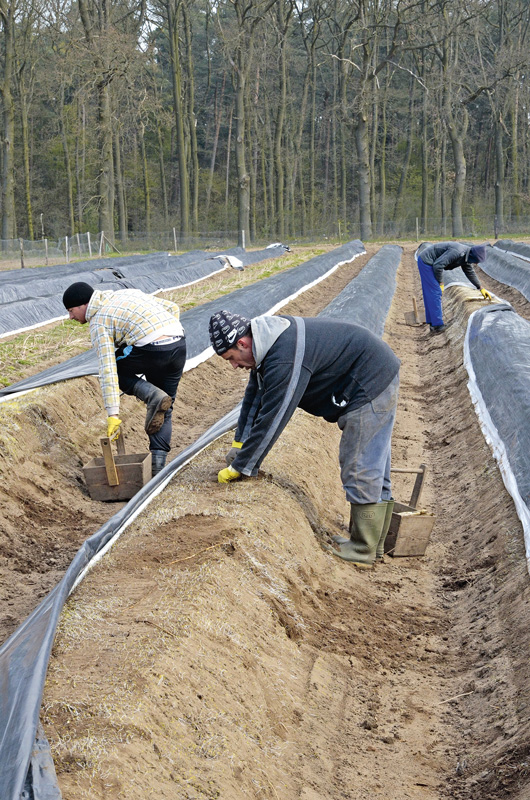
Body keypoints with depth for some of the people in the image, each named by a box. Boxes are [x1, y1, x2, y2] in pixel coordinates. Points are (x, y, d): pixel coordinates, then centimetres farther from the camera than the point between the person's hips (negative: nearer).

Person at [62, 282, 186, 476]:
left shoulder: (99, 323, 3)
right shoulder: (126, 293, 25)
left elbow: (107, 371, -8)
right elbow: (172, 307, 23)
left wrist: (113, 414, -10)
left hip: (151, 349, -8)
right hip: (180, 344, 8)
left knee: (115, 367, 19)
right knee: (165, 410, 17)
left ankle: (152, 395, -2)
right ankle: (157, 465, 12)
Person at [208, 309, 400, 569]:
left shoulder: (285, 361, -29)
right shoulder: (267, 343, 3)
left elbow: (271, 420, -26)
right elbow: (254, 396, 15)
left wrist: (238, 468, -17)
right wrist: (239, 444, 14)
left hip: (370, 385, -11)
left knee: (360, 471, -5)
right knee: (373, 467, 15)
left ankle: (362, 552, 3)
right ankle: (374, 546, 25)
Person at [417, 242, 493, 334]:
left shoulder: (466, 256, 4)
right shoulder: (457, 252, -27)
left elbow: (470, 272, 20)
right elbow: (438, 265, -29)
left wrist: (481, 288, 21)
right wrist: (440, 283, -17)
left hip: (425, 261, 10)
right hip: (426, 261, -10)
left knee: (430, 294, 14)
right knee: (435, 292, -9)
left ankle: (433, 322, 21)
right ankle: (437, 326, -7)